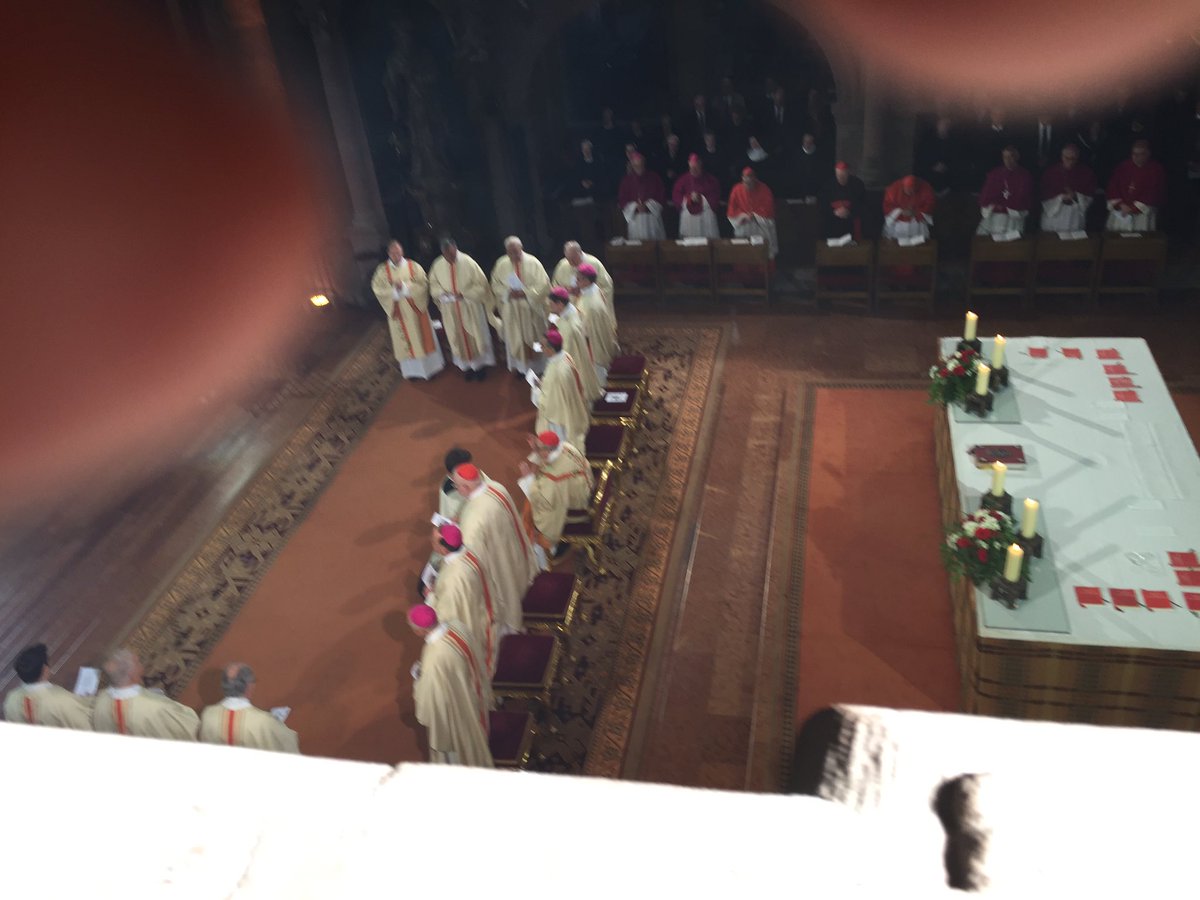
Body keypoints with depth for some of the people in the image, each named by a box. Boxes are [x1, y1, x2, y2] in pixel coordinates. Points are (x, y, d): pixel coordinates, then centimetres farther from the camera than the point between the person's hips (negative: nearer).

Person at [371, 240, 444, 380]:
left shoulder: (413, 266, -5)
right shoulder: (382, 270, -2)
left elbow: (424, 283, -10)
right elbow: (377, 287, -7)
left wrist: (405, 286, -21)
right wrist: (393, 289, -21)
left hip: (415, 308, 0)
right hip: (397, 312, 1)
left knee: (422, 336, 10)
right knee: (405, 340, 8)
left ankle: (430, 365, 23)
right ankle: (413, 369, 18)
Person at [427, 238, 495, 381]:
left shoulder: (468, 263, -18)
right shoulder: (437, 265, -7)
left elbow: (481, 284, -13)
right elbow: (433, 285, 6)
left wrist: (464, 294, -21)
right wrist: (443, 294, -14)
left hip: (470, 308, -3)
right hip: (450, 310, 3)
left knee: (475, 336, 8)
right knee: (458, 338, 12)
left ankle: (480, 365, 24)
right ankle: (466, 366, 26)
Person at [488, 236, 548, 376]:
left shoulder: (533, 262, -9)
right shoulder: (501, 264, -3)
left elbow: (543, 284, -11)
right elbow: (496, 285, 4)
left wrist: (525, 293, -20)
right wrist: (508, 293, -15)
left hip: (532, 308, -1)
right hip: (511, 310, 1)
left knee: (534, 338, 10)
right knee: (515, 340, 6)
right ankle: (520, 367, 19)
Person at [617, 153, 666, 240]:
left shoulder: (654, 177, 3)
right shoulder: (627, 180, 3)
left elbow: (662, 196, 3)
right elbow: (622, 200, 2)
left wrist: (648, 206, -11)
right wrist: (636, 207, -14)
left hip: (653, 217, 0)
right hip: (635, 218, 0)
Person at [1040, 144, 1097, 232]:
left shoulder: (1085, 172, 2)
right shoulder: (1051, 171, -1)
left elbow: (1090, 196, 4)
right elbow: (1044, 195, -1)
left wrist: (1076, 196, -16)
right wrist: (1061, 198, -17)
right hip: (1054, 214, -1)